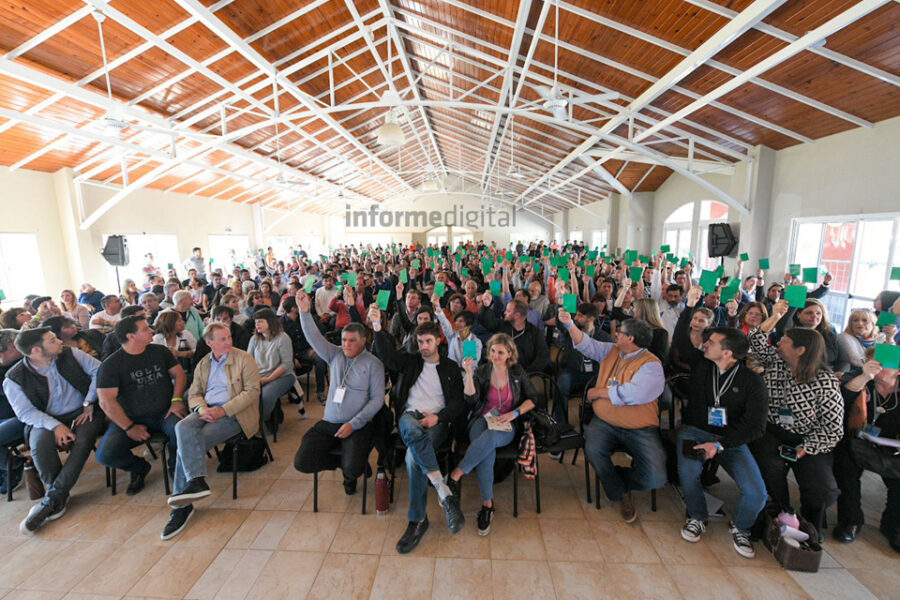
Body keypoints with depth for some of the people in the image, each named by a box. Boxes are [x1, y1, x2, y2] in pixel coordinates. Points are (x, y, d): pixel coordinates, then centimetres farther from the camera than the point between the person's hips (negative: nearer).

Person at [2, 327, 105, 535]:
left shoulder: (70, 354, -3)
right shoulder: (14, 378, -5)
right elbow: (25, 412, -7)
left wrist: (89, 403, -8)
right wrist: (55, 426, -23)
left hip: (82, 414, 0)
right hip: (46, 420, 0)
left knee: (83, 440, -29)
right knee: (40, 444, -31)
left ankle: (52, 499, -21)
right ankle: (60, 498, -17)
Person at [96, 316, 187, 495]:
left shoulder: (160, 351, 6)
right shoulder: (111, 364, -4)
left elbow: (179, 374, 8)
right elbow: (106, 402, -8)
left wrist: (177, 400, -9)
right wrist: (129, 428, -13)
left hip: (164, 413, 0)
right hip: (130, 419, 0)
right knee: (105, 455, -22)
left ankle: (175, 467, 2)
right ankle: (139, 468, 14)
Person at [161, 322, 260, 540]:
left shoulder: (244, 359, 0)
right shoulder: (203, 364, 17)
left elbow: (252, 391, -8)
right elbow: (194, 394, 15)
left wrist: (223, 410, -17)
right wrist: (201, 408, -9)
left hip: (233, 414, -5)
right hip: (207, 411, 5)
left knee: (187, 443, -21)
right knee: (183, 428, -27)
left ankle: (182, 506, -12)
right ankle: (196, 481, -29)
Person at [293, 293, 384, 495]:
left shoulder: (373, 363, -3)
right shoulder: (336, 355, 9)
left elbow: (377, 399, -7)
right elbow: (314, 338, -4)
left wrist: (353, 424, -15)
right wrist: (305, 312, -19)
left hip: (358, 425, -4)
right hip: (329, 423, 4)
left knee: (352, 468, -24)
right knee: (301, 462, -10)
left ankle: (350, 476, 17)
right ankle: (345, 462, 16)